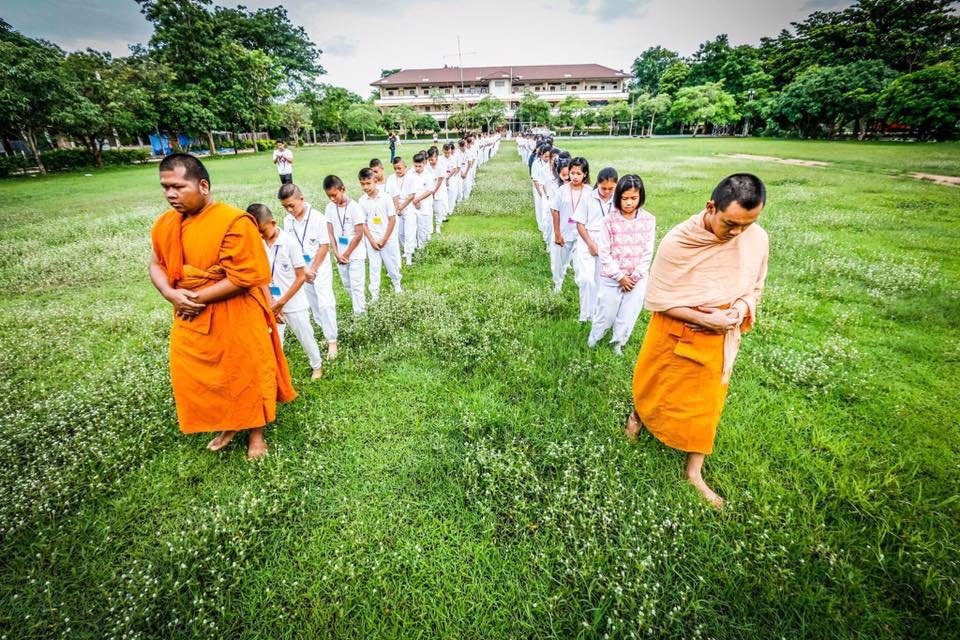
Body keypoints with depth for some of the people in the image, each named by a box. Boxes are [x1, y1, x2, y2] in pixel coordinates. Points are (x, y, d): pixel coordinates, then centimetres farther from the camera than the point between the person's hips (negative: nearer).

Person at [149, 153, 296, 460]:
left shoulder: (234, 222, -19)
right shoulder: (164, 224, 3)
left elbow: (243, 277, -21)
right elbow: (157, 265, 9)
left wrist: (197, 297, -18)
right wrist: (171, 294, -12)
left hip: (236, 319, -7)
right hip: (190, 319, 7)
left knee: (247, 375, 10)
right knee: (198, 377, 19)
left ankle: (256, 433, 33)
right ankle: (227, 427, 43)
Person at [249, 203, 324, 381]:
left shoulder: (289, 242, -14)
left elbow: (301, 277, -13)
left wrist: (281, 302, -14)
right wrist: (270, 302, -14)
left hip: (295, 304, -2)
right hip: (272, 304, 3)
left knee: (306, 338, 14)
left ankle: (317, 366, 37)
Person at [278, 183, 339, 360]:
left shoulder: (317, 217, -13)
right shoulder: (287, 221, 0)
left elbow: (325, 246, -12)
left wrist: (313, 269, -13)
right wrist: (303, 269, -9)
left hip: (320, 268, -4)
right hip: (301, 270, 5)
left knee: (325, 304, -7)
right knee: (313, 305, 12)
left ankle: (332, 341, 4)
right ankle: (326, 330, 28)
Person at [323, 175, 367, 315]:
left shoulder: (354, 207, -15)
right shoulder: (330, 208, 0)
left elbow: (359, 235, -15)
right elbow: (330, 233, 2)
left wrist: (346, 254, -11)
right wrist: (337, 254, -7)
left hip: (355, 254, -6)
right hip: (340, 254, 6)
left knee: (356, 285, -2)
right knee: (347, 284, 15)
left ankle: (359, 313, 10)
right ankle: (361, 306, 32)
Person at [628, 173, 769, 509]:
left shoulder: (758, 239, -13)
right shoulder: (677, 241, -24)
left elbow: (754, 288, 3)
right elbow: (658, 299, -18)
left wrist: (741, 310, -19)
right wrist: (705, 318, -25)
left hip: (719, 339, 3)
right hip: (674, 332, -3)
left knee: (705, 402, 13)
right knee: (653, 383, 19)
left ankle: (694, 472, 31)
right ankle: (637, 414, 54)